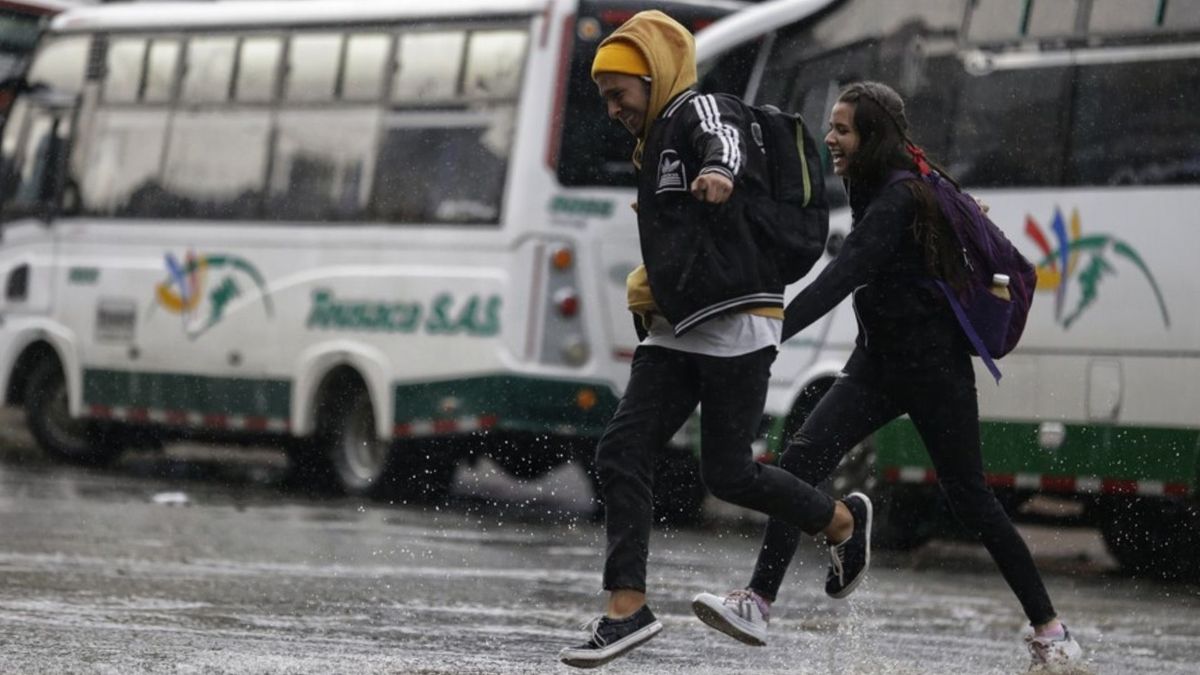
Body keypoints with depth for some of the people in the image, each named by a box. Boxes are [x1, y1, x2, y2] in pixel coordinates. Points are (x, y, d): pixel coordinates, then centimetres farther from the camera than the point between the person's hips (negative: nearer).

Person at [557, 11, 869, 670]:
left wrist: (721, 171, -55)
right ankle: (627, 607, -4)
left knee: (727, 473, -6)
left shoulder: (702, 110, -6)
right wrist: (648, 284, 20)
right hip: (676, 331, 9)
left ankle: (844, 520, 19)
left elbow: (725, 142, -32)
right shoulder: (655, 147, 23)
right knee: (621, 453, -4)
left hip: (736, 324, -9)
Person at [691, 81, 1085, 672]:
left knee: (968, 498, 1)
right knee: (800, 461, -11)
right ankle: (757, 603, -19)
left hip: (934, 367, -8)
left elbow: (840, 278, -33)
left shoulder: (896, 200, -21)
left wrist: (771, 334, -42)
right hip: (878, 362, 8)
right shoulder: (874, 190, 7)